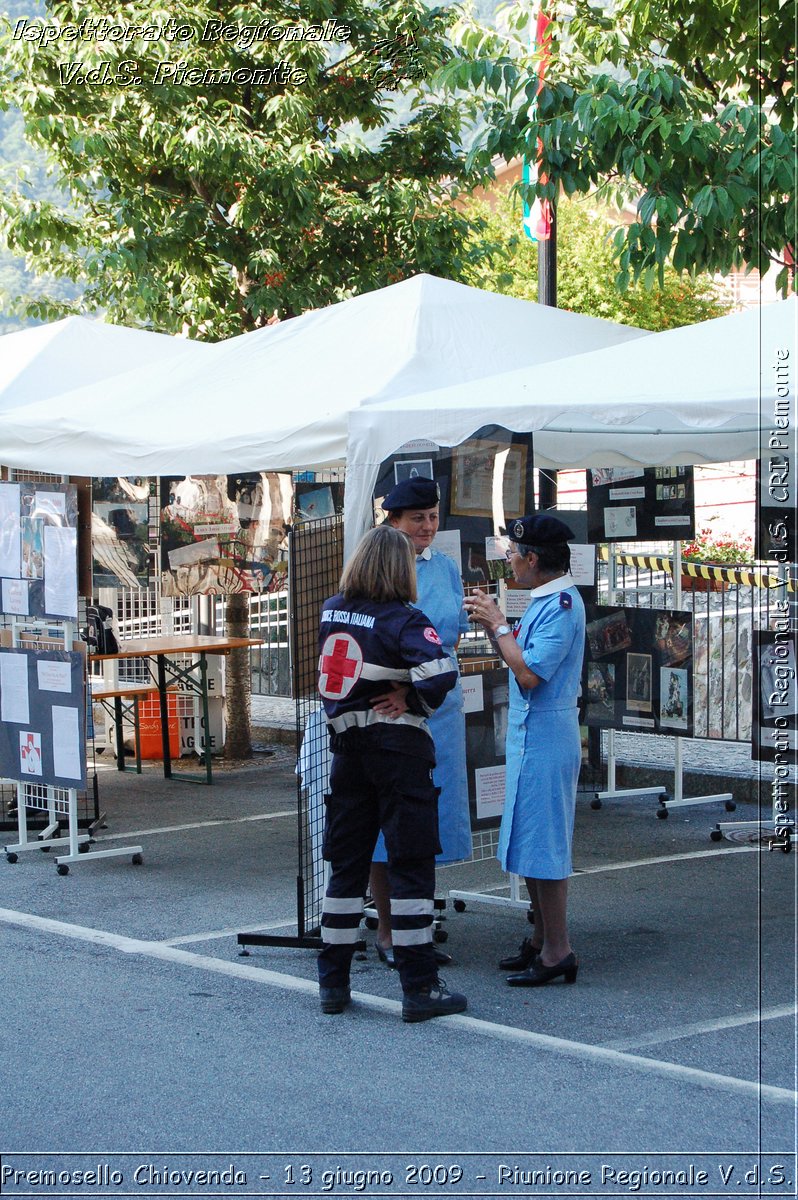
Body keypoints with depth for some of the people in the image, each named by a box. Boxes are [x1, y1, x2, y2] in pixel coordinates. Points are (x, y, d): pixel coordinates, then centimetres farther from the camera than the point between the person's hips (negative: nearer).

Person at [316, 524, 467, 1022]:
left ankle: (333, 982, 17)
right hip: (399, 748, -6)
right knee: (412, 864, -1)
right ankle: (419, 987, -1)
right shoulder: (404, 619, -13)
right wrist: (416, 703, -10)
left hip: (347, 747, 6)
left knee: (346, 864, 13)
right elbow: (441, 673, -26)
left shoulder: (331, 612, 5)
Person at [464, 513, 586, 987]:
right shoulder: (546, 600, 13)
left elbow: (529, 673, -24)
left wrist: (499, 624, -14)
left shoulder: (562, 605, -18)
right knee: (534, 839, 15)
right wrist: (492, 624, 6)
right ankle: (542, 940, 24)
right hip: (531, 733, 10)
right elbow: (522, 660, 16)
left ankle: (558, 951, 1)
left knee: (543, 842, -5)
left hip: (545, 734, -10)